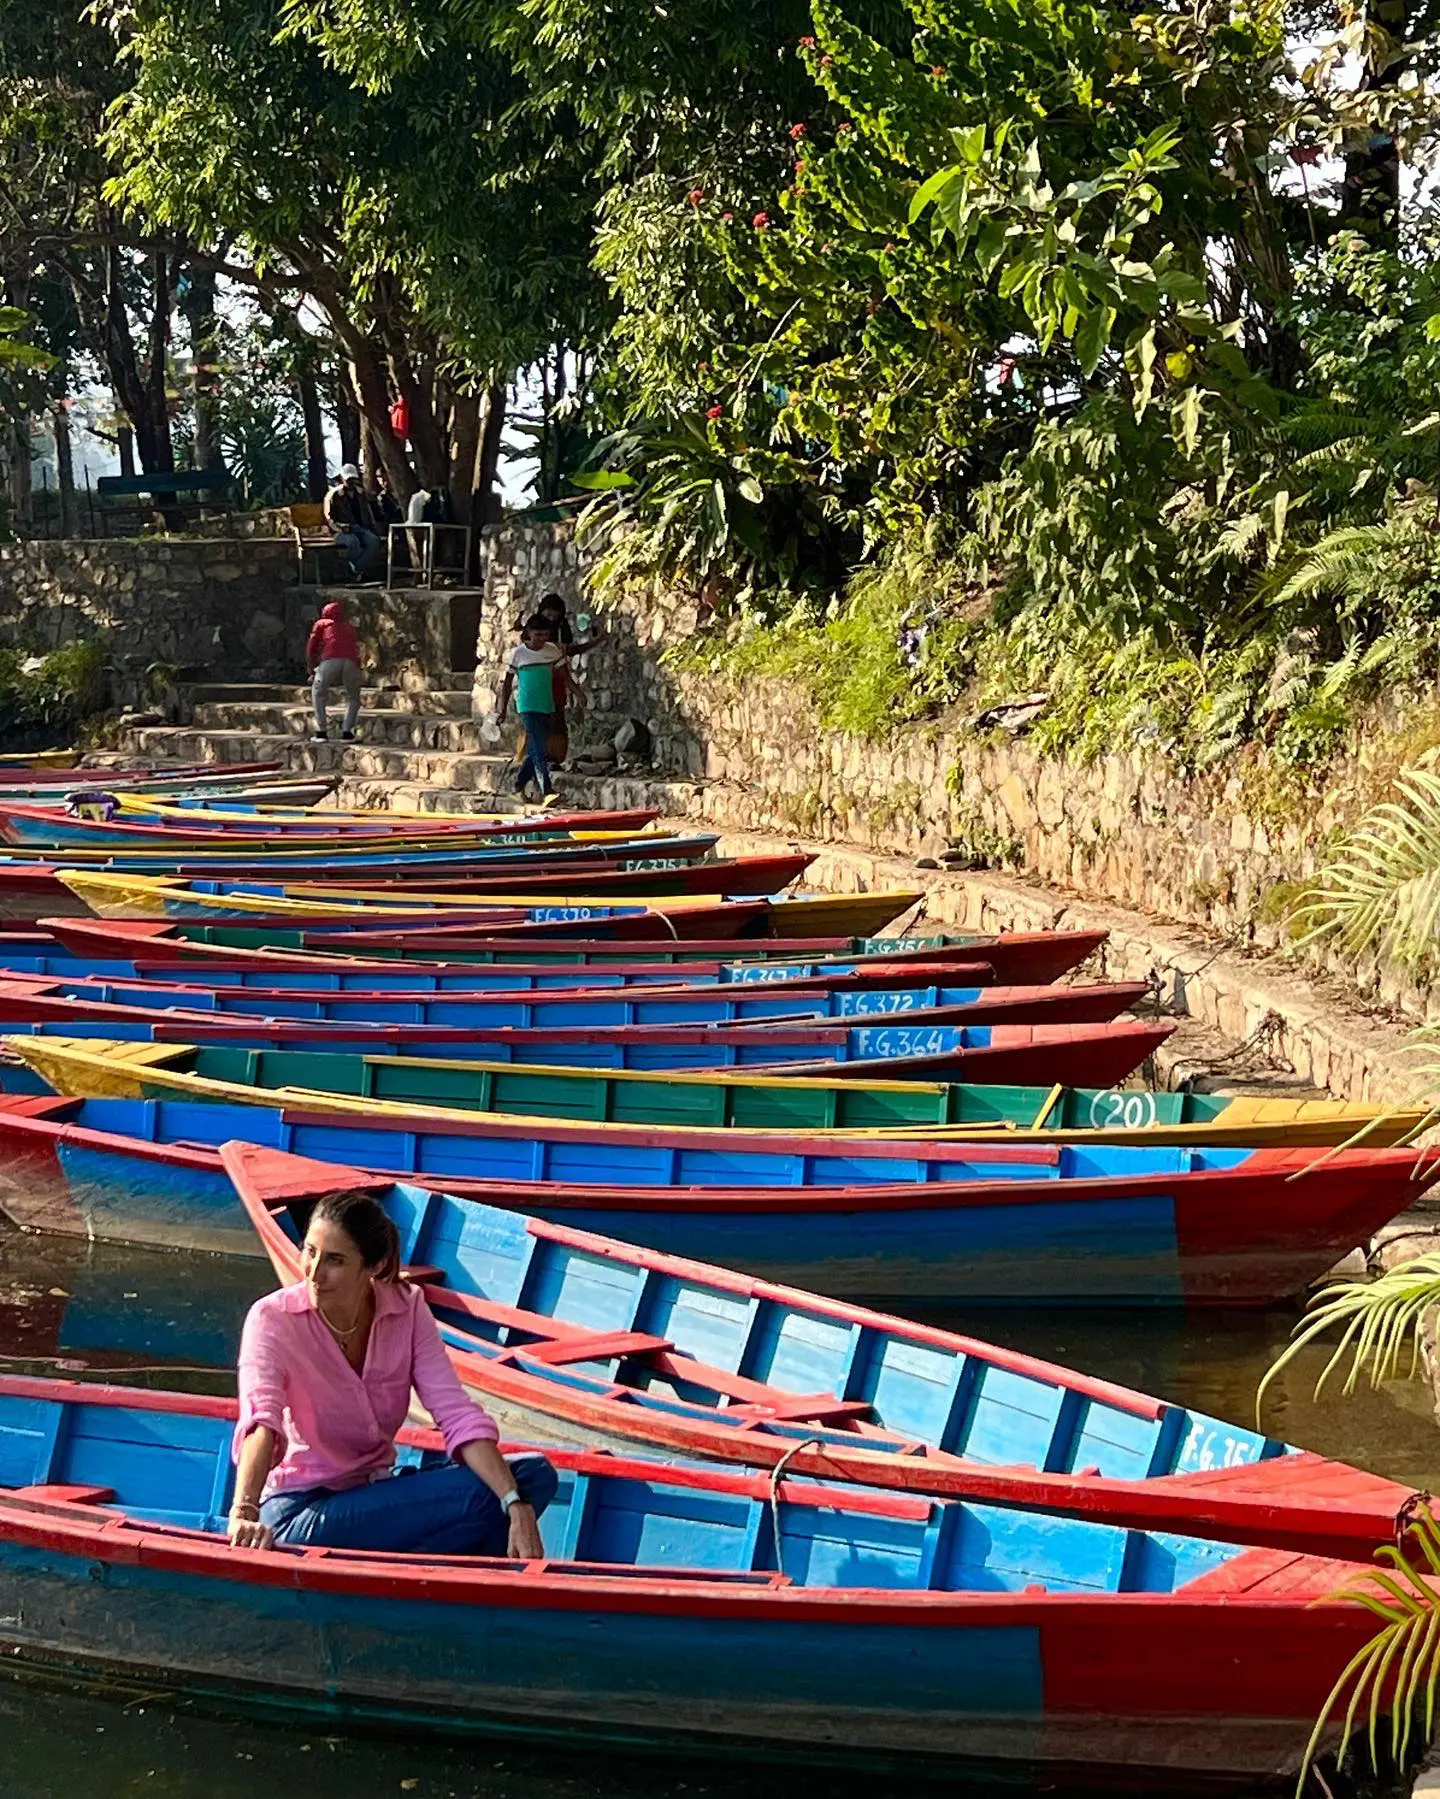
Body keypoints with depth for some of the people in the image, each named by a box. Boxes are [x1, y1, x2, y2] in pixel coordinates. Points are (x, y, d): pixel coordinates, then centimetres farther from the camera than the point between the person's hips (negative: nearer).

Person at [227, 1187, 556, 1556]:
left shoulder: (407, 1310, -4)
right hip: (302, 1503, -6)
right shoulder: (272, 1319, -15)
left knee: (533, 1474, -14)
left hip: (378, 1492, 6)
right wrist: (243, 1513, -51)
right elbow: (261, 1421, -32)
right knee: (482, 1495, -25)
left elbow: (458, 1415, -12)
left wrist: (516, 1505, -26)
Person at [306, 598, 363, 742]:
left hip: (331, 660, -2)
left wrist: (311, 669, 34)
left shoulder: (321, 623, 26)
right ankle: (347, 732, 9)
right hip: (352, 662, 2)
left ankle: (322, 732, 13)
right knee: (353, 697, 23)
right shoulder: (349, 627, 35)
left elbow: (311, 648, 20)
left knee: (318, 692, 20)